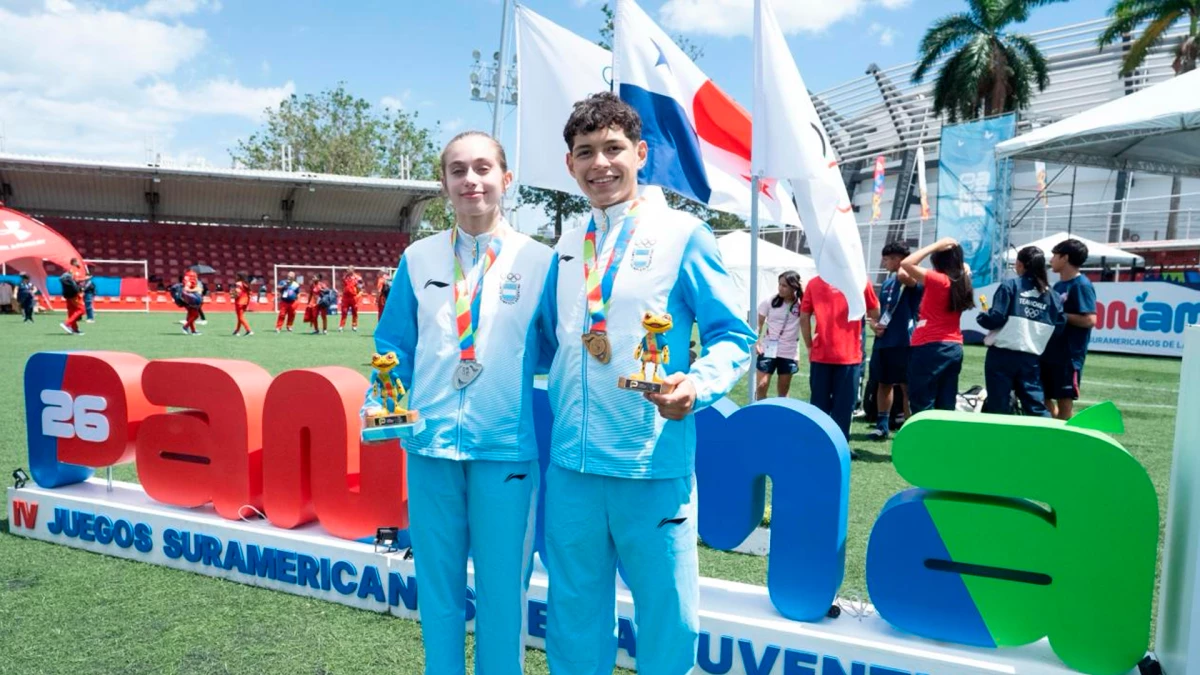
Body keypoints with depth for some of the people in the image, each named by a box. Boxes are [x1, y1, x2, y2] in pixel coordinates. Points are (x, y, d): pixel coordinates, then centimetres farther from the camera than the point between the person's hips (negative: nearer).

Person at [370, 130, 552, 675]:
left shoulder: (540, 260, 0)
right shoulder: (418, 258, 6)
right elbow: (393, 345, 12)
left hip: (508, 447, -2)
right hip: (430, 444, 2)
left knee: (502, 586, 8)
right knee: (437, 581, 14)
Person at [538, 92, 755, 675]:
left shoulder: (682, 234, -5)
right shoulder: (566, 247, 11)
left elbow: (732, 335, -5)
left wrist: (695, 386, -23)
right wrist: (557, 421, 7)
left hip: (654, 463, -5)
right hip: (570, 462, 5)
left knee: (666, 611, 8)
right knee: (573, 611, 18)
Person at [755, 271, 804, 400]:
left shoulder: (801, 305, -5)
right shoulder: (770, 302, -4)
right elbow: (758, 323, 2)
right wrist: (757, 342, -8)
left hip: (789, 353, 1)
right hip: (768, 350, 0)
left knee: (783, 391, 10)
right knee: (761, 386, -4)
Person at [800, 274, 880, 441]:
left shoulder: (814, 283, 4)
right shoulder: (860, 282, -1)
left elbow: (804, 317, 5)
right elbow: (875, 314, 6)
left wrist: (809, 346, 11)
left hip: (820, 354, 2)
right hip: (849, 354, -2)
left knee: (819, 405, 10)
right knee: (843, 406, 4)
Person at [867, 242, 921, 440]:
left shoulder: (912, 280, -7)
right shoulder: (887, 282, 17)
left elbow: (903, 275, -33)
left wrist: (903, 262, -10)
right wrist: (874, 325, 0)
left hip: (903, 342, -7)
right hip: (882, 341, 7)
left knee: (906, 386, -2)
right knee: (883, 384, 12)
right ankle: (882, 426, 21)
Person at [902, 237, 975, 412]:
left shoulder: (937, 280, -14)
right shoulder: (962, 283, 7)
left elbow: (906, 263, -17)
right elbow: (966, 268, 31)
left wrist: (936, 245, -12)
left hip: (930, 348, -7)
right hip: (954, 348, 7)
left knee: (921, 404, -3)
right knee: (946, 405, 10)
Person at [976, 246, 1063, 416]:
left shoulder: (1010, 285, -6)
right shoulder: (1052, 295, 8)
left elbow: (995, 318, -13)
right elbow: (1058, 327, 5)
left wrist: (981, 317, 7)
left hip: (1002, 354, -4)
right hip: (1030, 357, 4)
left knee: (997, 406, 3)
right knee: (1036, 405, 10)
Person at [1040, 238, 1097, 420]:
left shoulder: (1081, 285, -13)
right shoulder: (1058, 285, 13)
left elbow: (1090, 320, -21)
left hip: (1068, 355, -9)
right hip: (1049, 353, 9)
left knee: (1064, 400, 0)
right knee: (1044, 397, 14)